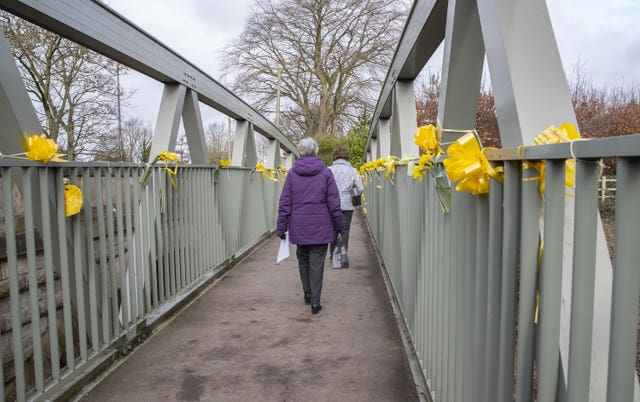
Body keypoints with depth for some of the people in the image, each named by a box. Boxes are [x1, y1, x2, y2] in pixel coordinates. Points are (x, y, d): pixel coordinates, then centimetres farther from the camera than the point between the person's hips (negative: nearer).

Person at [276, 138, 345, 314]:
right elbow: (334, 203, -3)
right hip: (320, 227, -2)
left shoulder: (292, 173, 0)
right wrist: (339, 225, 9)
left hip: (299, 227, 2)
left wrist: (281, 228, 6)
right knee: (317, 263, 2)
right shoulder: (325, 173, -3)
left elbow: (284, 203, 0)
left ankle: (307, 294, 29)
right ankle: (315, 301, 1)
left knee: (303, 260, 18)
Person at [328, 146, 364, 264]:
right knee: (345, 230, 8)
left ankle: (333, 254, 18)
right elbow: (361, 189, -5)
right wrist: (354, 195, 14)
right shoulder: (352, 170, 0)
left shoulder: (329, 170, -2)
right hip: (347, 204, 0)